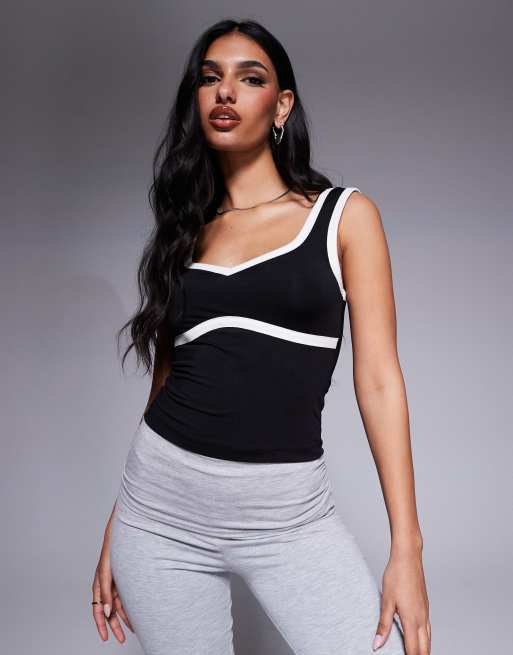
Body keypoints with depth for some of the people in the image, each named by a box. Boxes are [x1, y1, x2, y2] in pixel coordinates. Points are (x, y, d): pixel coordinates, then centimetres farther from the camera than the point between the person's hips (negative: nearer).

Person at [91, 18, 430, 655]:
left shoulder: (345, 214, 2)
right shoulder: (186, 228, 10)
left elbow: (378, 380, -3)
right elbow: (166, 379, 13)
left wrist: (407, 546, -9)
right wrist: (116, 531, 12)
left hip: (289, 511, -2)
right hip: (163, 503, 3)